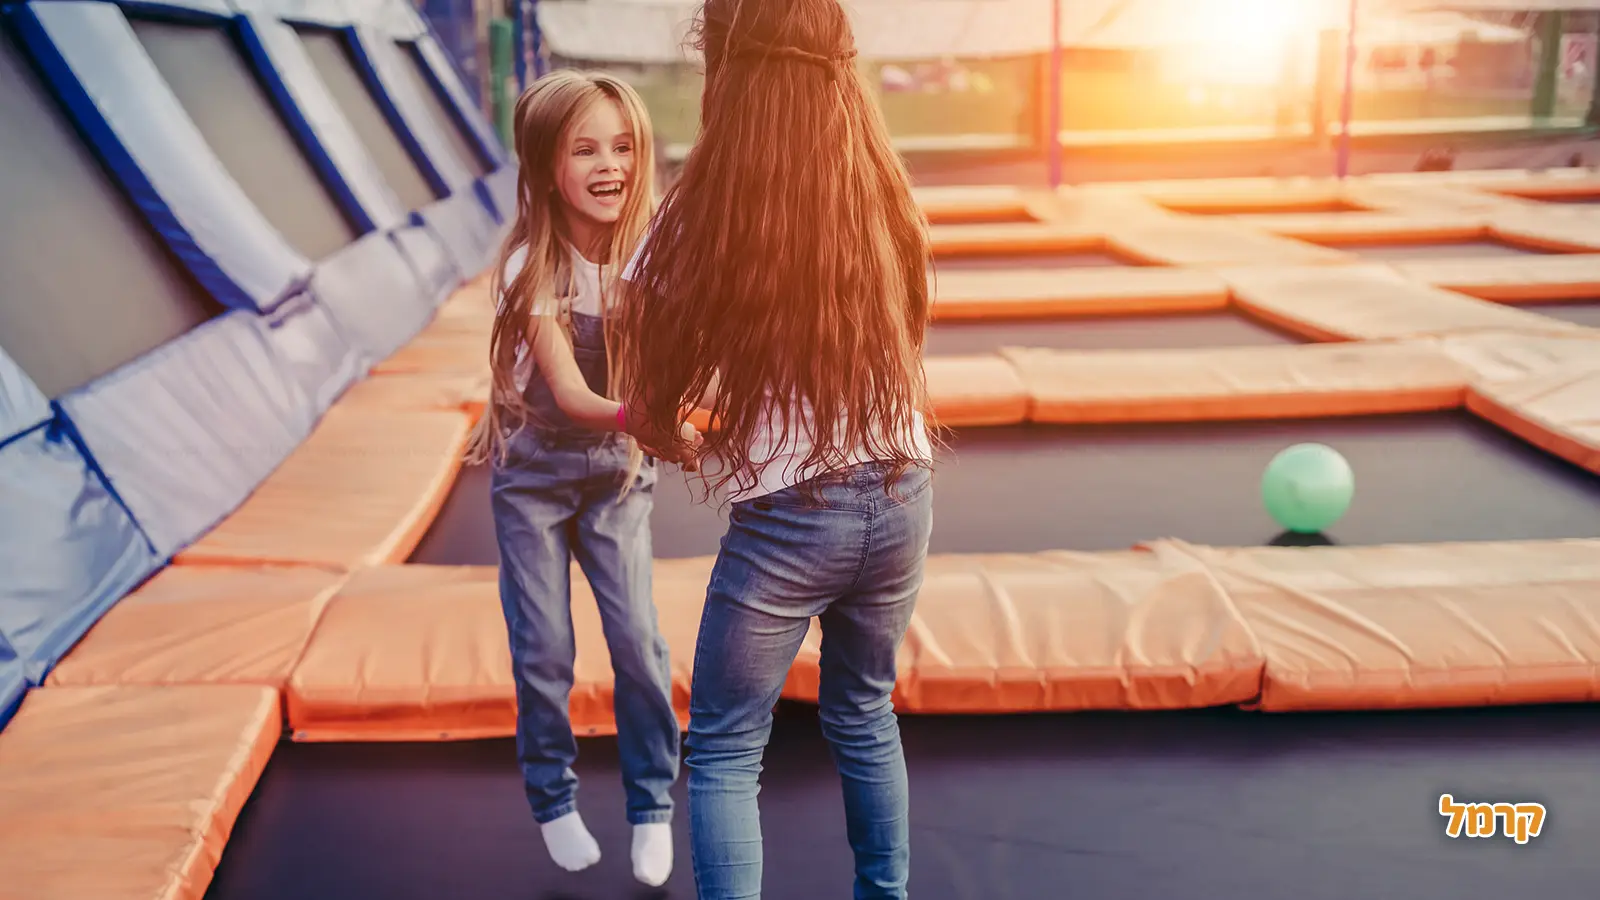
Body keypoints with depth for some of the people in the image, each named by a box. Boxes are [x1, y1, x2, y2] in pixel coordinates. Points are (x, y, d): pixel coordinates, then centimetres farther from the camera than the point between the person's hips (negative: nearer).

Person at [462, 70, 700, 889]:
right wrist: (642, 418, -46)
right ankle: (553, 803, 27)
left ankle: (652, 807, 18)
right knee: (544, 651, 5)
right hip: (534, 471, -1)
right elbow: (568, 393, -27)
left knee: (638, 643, -2)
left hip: (617, 469, 2)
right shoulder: (533, 268, -21)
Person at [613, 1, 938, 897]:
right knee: (866, 717, 25)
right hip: (900, 501, 6)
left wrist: (658, 415, 18)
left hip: (784, 520, -5)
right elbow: (893, 345, 8)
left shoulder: (702, 220, -12)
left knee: (724, 752, 12)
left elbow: (651, 402, -5)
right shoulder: (883, 200, 1)